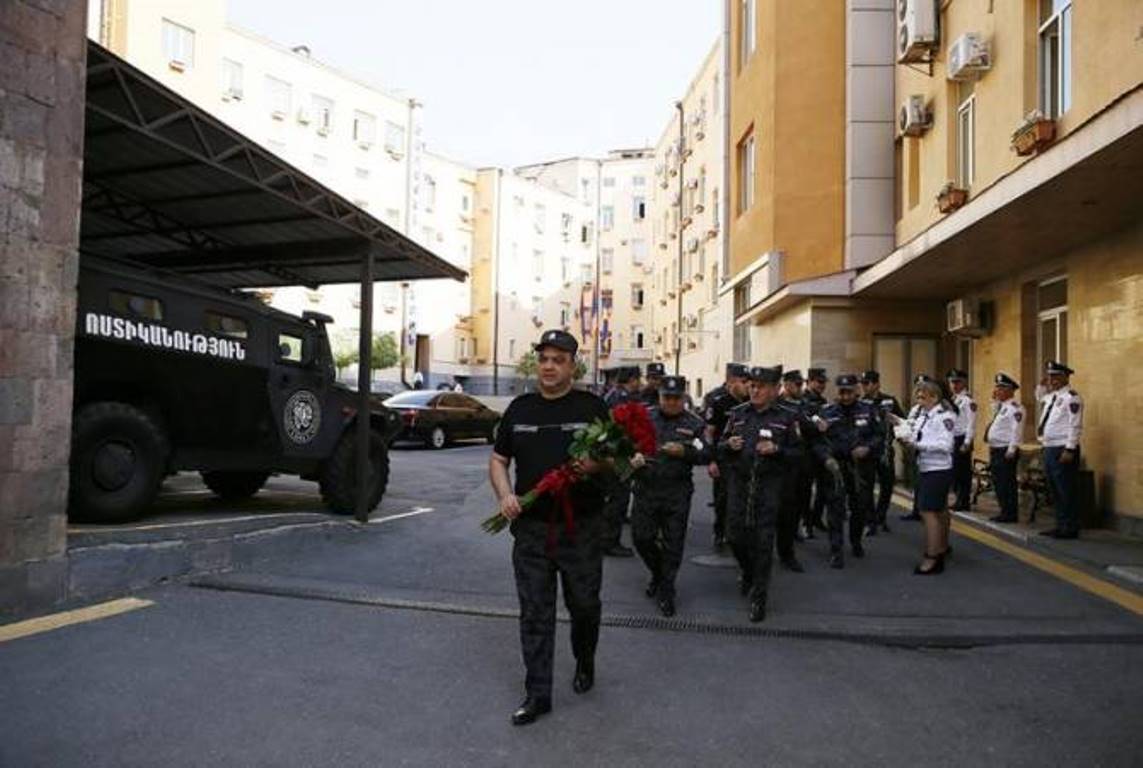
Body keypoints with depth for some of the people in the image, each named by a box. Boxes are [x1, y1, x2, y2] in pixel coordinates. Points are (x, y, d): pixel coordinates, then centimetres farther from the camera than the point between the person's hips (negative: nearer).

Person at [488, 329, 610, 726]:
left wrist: (596, 465, -20)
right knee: (535, 613, 6)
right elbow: (498, 460, 14)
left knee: (584, 604, 10)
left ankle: (584, 663, 40)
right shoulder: (519, 409, 9)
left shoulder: (592, 407, 0)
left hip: (580, 529, -2)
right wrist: (505, 495, -4)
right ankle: (537, 694, 17)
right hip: (531, 528, 2)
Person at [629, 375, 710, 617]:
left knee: (673, 543, 4)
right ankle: (657, 573, 35)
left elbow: (705, 455, -2)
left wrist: (684, 451, -19)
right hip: (645, 489, 1)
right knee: (641, 537, 5)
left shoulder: (694, 424, 2)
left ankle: (666, 591, 21)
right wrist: (634, 455, -17)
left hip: (677, 494, -1)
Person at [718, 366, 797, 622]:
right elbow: (720, 445, 13)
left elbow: (796, 452, 3)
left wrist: (777, 450, -15)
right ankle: (748, 572, 36)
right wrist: (729, 444, -9)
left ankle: (759, 596, 9)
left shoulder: (785, 418, 2)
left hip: (769, 484, -2)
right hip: (739, 481, 3)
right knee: (735, 535, 4)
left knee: (763, 540, -2)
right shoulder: (737, 413, 8)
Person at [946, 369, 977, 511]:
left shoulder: (968, 400, -11)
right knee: (955, 471, 12)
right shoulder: (952, 400, 16)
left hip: (962, 440, -9)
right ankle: (959, 501, 20)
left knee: (963, 471, -3)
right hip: (952, 439, 9)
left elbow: (971, 423, -16)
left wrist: (967, 442, -20)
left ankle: (964, 503, 3)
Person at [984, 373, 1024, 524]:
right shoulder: (1000, 407, 17)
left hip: (1006, 451, -10)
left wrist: (1011, 450, -23)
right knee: (998, 483, 13)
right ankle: (1005, 512, 21)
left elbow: (1016, 430, -20)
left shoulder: (1014, 408, -13)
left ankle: (1009, 514, 2)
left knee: (1006, 483, -5)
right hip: (996, 450, 10)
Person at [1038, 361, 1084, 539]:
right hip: (1049, 449, 9)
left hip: (1063, 450, -9)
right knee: (1055, 491, 13)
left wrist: (1069, 449, -20)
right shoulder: (1049, 397, 15)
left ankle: (1070, 528, 2)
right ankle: (1060, 526, 21)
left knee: (1066, 491, -5)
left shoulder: (1071, 397, -11)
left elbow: (1075, 426, -17)